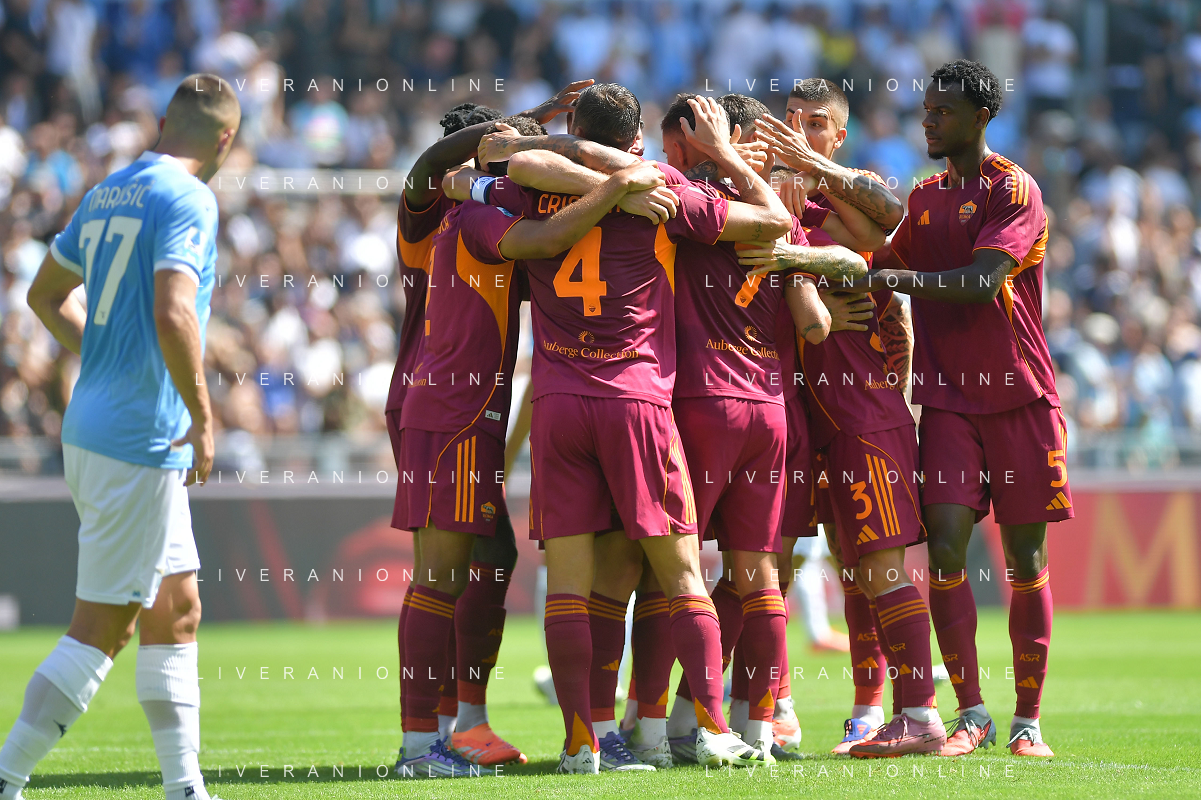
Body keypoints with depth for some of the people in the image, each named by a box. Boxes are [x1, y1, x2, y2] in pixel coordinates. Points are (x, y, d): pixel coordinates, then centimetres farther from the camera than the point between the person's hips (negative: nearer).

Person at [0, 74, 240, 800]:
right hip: (142, 443, -9)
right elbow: (172, 314, -25)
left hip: (92, 430, 9)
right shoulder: (188, 200, -13)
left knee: (177, 609, 14)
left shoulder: (109, 193, 13)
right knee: (101, 629, -5)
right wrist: (203, 417, -17)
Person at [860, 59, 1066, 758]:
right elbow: (888, 269, 25)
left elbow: (982, 280, -18)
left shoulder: (1013, 190, -5)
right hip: (947, 398, 4)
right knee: (945, 546, -10)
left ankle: (1028, 720, 8)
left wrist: (896, 279, -24)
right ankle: (972, 714, -3)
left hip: (1019, 397, -4)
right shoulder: (923, 200, 15)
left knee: (1026, 557, 1)